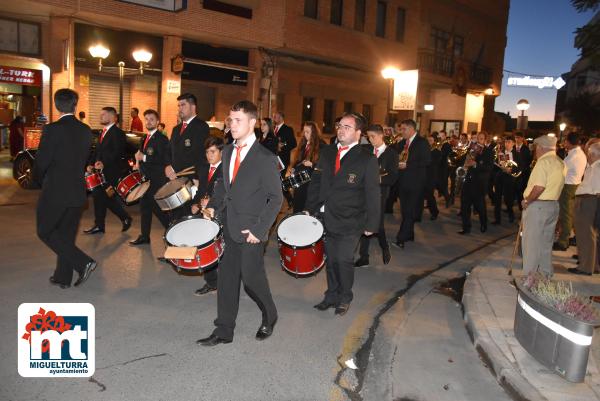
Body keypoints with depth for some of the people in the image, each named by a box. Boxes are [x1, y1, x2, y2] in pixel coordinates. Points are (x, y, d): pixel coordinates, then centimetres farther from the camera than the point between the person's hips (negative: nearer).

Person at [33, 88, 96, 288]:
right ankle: (63, 277, 23)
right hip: (77, 191, 6)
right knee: (67, 234, 16)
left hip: (55, 191, -6)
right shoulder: (86, 130, 3)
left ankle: (83, 262, -4)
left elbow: (41, 161, -11)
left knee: (45, 232, 9)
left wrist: (40, 179, 8)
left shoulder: (52, 129, -14)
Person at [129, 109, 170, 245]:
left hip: (156, 179, -8)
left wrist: (144, 157, -22)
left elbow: (163, 159, -22)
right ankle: (144, 236, 19)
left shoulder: (162, 139, -11)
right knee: (144, 206, 10)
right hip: (145, 178, 9)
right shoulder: (144, 139, 16)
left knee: (156, 207, -8)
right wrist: (138, 163, 8)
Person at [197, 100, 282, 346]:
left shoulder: (265, 159, -14)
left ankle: (269, 318, 32)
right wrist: (213, 206, 5)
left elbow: (276, 198, -12)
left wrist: (259, 230, -16)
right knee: (226, 279, 10)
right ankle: (224, 331, 23)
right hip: (229, 227, 6)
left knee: (251, 279, 4)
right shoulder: (228, 151, 8)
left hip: (250, 231, -6)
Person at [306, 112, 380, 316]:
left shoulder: (367, 160, -9)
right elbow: (316, 182, 10)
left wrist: (371, 224, -9)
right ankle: (332, 295, 34)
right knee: (331, 259, 15)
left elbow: (373, 194, -8)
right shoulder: (326, 152, 6)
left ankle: (345, 298, 26)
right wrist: (310, 208, 4)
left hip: (349, 222, -4)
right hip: (326, 218, 5)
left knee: (344, 260, 3)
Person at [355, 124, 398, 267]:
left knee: (378, 224, -1)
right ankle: (363, 257, 17)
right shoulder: (366, 150, 9)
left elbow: (393, 177, -9)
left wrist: (378, 179, -24)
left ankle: (385, 249, 29)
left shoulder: (391, 153, -2)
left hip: (379, 193, -3)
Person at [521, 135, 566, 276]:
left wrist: (527, 201, -12)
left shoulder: (543, 162, -16)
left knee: (531, 242, 0)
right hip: (553, 205, 8)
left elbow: (539, 187, -25)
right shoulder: (561, 163, 11)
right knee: (546, 242, 17)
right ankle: (546, 274, 26)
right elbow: (554, 185, 13)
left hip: (537, 206, -8)